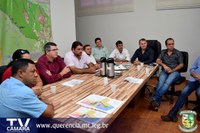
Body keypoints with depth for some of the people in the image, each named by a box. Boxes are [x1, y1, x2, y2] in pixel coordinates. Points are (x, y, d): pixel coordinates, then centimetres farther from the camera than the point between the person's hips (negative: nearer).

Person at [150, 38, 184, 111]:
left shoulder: (178, 53, 11)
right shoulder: (163, 52, 17)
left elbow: (181, 65, 4)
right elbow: (157, 61, 6)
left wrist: (172, 70, -11)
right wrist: (163, 65, -15)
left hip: (175, 72, -1)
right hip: (164, 71, 2)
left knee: (167, 82, -34)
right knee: (161, 82, -32)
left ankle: (154, 99, -43)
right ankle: (156, 103, -40)